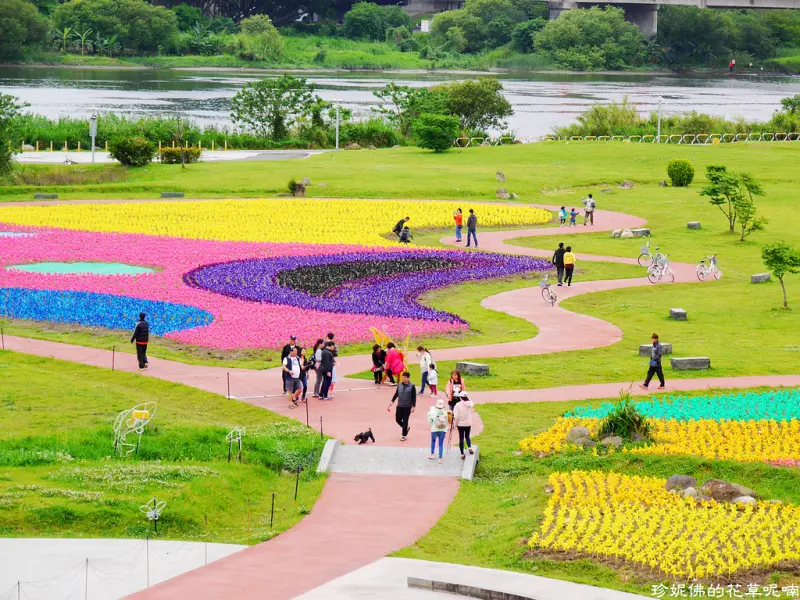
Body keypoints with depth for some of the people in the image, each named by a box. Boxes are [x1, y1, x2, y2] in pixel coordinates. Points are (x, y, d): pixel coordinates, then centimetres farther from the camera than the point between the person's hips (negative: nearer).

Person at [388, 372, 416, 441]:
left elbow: (414, 397, -6)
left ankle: (404, 435, 12)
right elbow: (396, 394, 13)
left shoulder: (412, 386, -8)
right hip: (399, 406, 4)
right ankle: (406, 428, 31)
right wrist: (392, 401, 5)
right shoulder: (399, 385, 3)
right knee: (397, 419, 5)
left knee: (405, 421, 0)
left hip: (407, 407, -4)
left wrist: (413, 406, -10)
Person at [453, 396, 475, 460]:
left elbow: (456, 416, -18)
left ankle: (462, 454, 10)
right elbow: (472, 403, 15)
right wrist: (467, 399, 10)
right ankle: (469, 447, -4)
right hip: (468, 424, 2)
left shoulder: (458, 405, -15)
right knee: (467, 436, 22)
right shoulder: (470, 404, -10)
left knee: (461, 438, 8)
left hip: (460, 424, -2)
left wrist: (456, 423, -4)